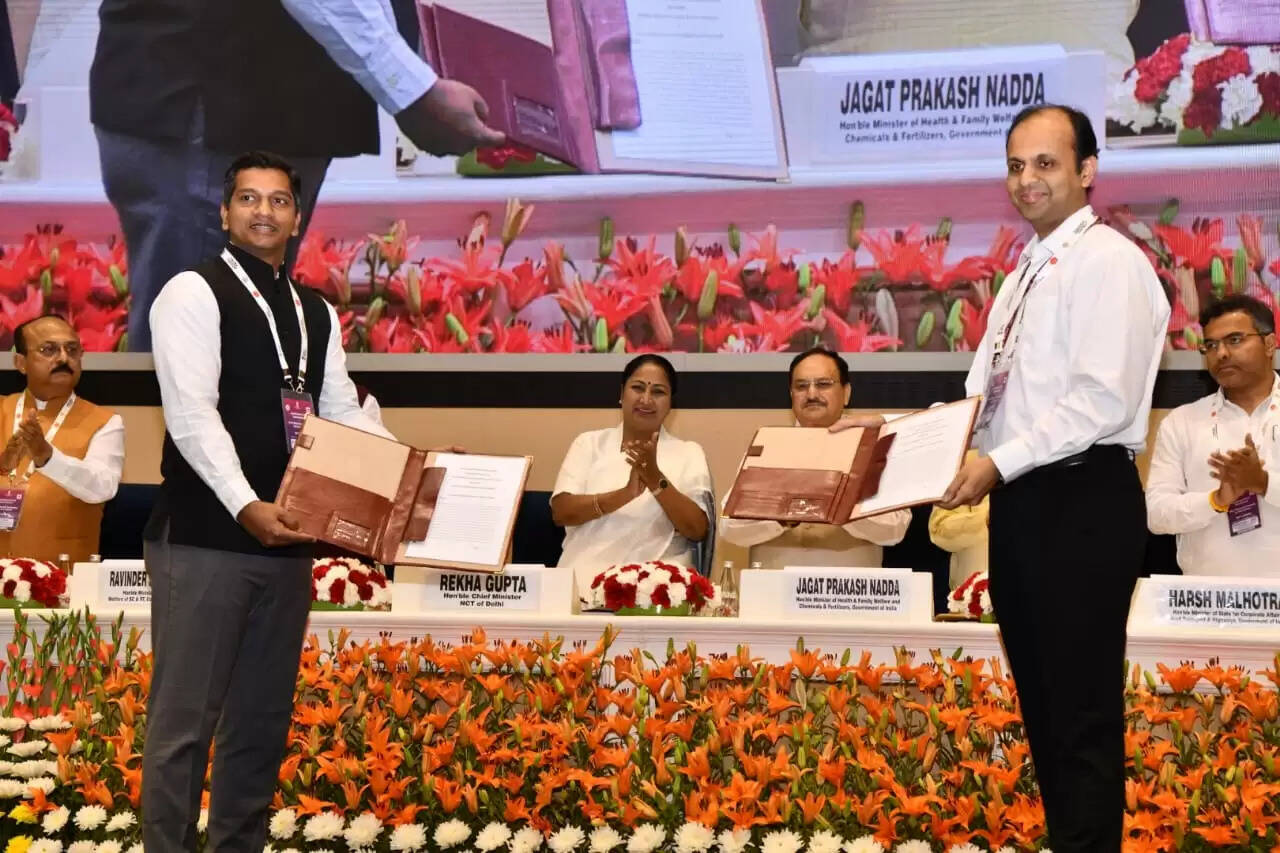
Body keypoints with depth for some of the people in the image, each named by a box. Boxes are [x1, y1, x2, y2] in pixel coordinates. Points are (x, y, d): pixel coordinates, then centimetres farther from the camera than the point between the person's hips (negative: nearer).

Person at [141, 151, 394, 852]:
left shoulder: (317, 314, 16)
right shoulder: (193, 294, -5)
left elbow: (342, 413, 13)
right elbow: (192, 414, -16)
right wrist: (247, 507, -27)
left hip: (287, 540, 7)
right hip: (204, 538, -7)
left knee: (263, 717, 12)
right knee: (185, 716, -3)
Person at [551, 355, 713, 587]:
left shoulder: (689, 453, 11)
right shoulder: (589, 443, 13)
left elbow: (697, 530, -1)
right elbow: (561, 512, -1)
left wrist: (655, 479, -15)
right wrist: (626, 494, -16)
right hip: (586, 573, 1)